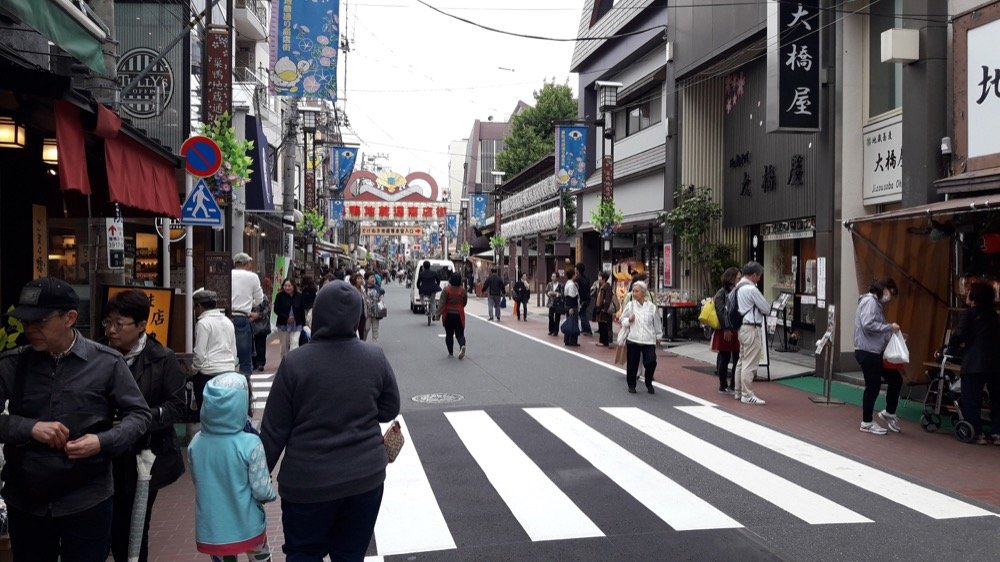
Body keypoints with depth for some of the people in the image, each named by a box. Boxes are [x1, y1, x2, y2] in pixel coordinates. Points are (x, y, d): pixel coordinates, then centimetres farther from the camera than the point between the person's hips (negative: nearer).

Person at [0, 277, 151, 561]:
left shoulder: (106, 362, -6)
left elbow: (138, 414, -2)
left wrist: (104, 442, -18)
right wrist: (29, 427, -20)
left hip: (87, 501, -2)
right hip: (25, 502, 3)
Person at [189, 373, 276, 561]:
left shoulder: (196, 443, -8)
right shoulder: (249, 444, -22)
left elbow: (197, 481, 8)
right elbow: (262, 491, -17)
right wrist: (272, 493, 5)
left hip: (211, 530, 3)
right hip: (247, 527, -3)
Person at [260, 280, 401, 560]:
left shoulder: (294, 363, -14)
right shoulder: (375, 357, -8)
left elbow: (274, 430, -8)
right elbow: (389, 409, 4)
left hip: (308, 482, -2)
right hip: (365, 476, 2)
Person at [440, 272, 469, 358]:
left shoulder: (446, 290, -9)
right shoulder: (463, 290, -2)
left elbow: (442, 303, -13)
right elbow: (465, 303, 8)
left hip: (448, 315, -1)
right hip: (459, 315, 1)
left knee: (449, 334, 11)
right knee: (460, 334, 4)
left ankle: (450, 352, 12)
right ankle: (462, 346, -24)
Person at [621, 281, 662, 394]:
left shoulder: (651, 306, 0)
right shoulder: (630, 305, 1)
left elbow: (656, 322, 11)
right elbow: (623, 320, 9)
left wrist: (658, 337, 17)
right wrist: (629, 320, -12)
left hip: (649, 340, 0)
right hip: (633, 339, 1)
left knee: (651, 362, -9)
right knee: (632, 364, 4)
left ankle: (649, 383, 14)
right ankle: (631, 384, 24)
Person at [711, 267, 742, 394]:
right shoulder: (722, 293, -7)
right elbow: (721, 312, -14)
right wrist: (726, 329, -19)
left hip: (737, 330, 6)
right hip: (726, 331, -6)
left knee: (738, 359, 6)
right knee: (724, 358, 2)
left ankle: (734, 385, 15)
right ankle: (723, 386, 12)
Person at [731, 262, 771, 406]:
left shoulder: (738, 287, 11)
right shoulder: (751, 289, -17)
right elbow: (766, 308, -12)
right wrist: (764, 310, 11)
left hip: (742, 327, 10)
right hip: (751, 328, -10)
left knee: (742, 361, 18)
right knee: (750, 364, -5)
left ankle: (738, 392, 25)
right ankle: (747, 396, -2)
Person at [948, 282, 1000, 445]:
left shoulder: (969, 314, -3)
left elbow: (959, 336, -13)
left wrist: (952, 344, 6)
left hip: (974, 364, -6)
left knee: (972, 399, 1)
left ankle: (977, 433, -2)